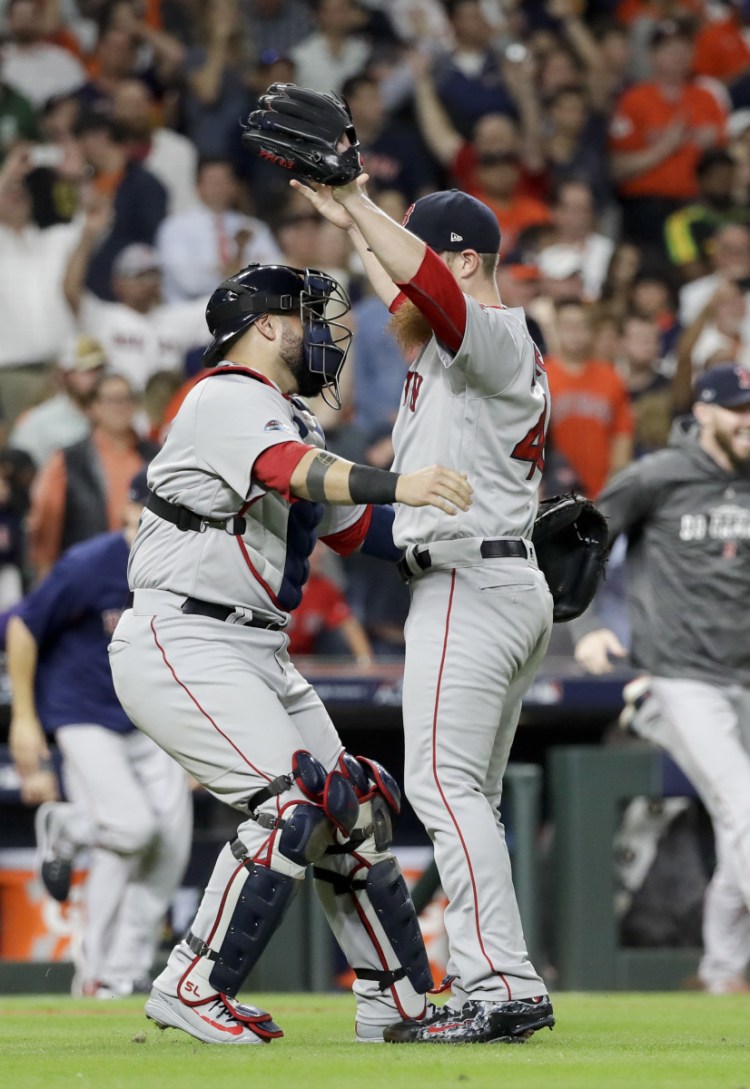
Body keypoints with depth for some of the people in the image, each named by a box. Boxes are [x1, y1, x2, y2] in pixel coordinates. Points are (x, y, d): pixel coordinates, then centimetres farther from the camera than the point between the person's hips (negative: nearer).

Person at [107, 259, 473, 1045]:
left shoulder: (291, 422, 18)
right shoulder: (229, 399, -13)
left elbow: (359, 528, 22)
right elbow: (295, 473, -33)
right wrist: (396, 485, -50)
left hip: (260, 656, 10)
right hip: (182, 649, -10)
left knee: (351, 804, 8)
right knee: (292, 805, -20)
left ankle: (396, 1000, 18)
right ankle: (192, 989, -12)